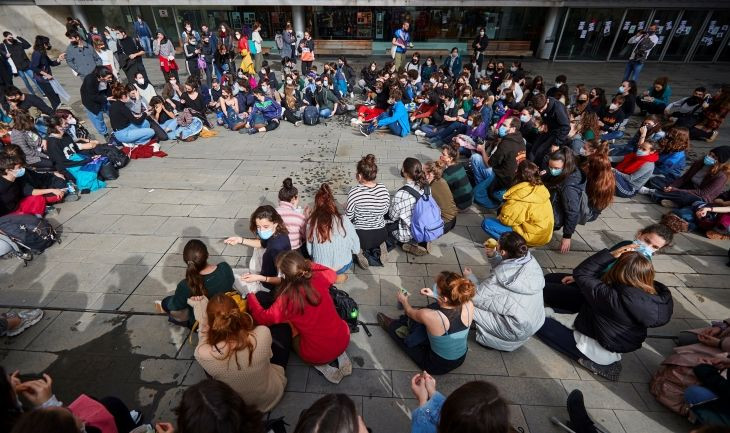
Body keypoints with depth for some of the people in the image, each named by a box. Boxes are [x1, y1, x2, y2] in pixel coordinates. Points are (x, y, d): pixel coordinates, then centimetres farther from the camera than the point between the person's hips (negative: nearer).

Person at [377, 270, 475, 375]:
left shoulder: (428, 315, -35)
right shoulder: (469, 305, -25)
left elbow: (410, 312, -9)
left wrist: (404, 301, 12)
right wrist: (434, 296, 1)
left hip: (437, 366, -4)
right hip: (461, 359, 5)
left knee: (403, 334, 13)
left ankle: (390, 325, 47)